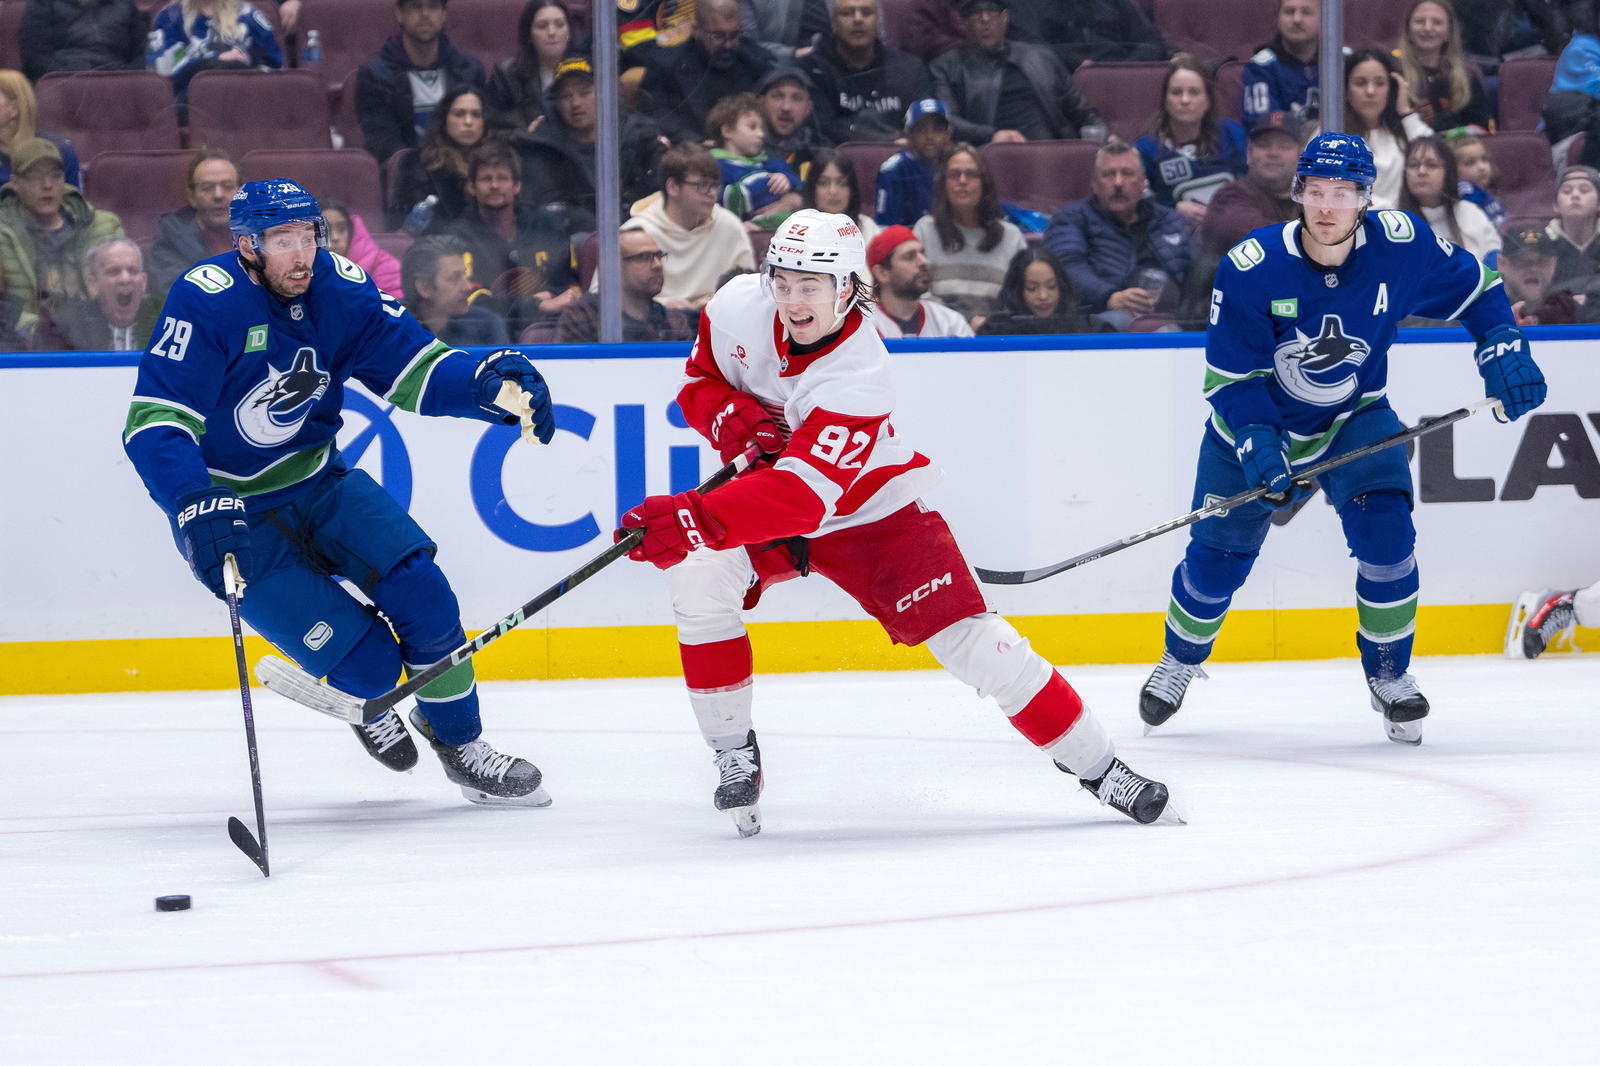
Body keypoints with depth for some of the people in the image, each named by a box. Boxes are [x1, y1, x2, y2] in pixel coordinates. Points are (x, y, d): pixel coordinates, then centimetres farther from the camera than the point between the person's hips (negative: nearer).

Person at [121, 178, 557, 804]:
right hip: (232, 512, -5)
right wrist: (198, 508, -40)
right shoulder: (207, 301, -23)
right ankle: (362, 699, 24)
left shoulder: (339, 290, -7)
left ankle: (460, 745, 10)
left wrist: (491, 383, -26)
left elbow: (415, 366, -5)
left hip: (318, 482, 5)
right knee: (365, 660, -15)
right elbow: (154, 423, -26)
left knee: (421, 594, -13)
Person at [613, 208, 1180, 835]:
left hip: (867, 510, -4)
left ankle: (1097, 767, 2)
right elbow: (700, 382, 2)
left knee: (969, 639, -14)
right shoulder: (740, 307, -18)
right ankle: (734, 754, -11)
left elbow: (801, 496, -44)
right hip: (759, 493, 4)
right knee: (697, 575, -27)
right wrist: (734, 417, -23)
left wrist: (694, 519, -55)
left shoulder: (857, 376, -35)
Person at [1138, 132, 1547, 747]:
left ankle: (1390, 676, -2)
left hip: (1354, 419, 1)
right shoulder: (1251, 269, -27)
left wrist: (1505, 353, -14)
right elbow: (1229, 377, -20)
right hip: (1257, 422, -1)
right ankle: (1181, 658, 35)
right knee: (1218, 556, 4)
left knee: (1385, 530, -21)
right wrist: (1258, 446, -33)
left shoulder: (1402, 246, -22)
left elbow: (1475, 288, -2)